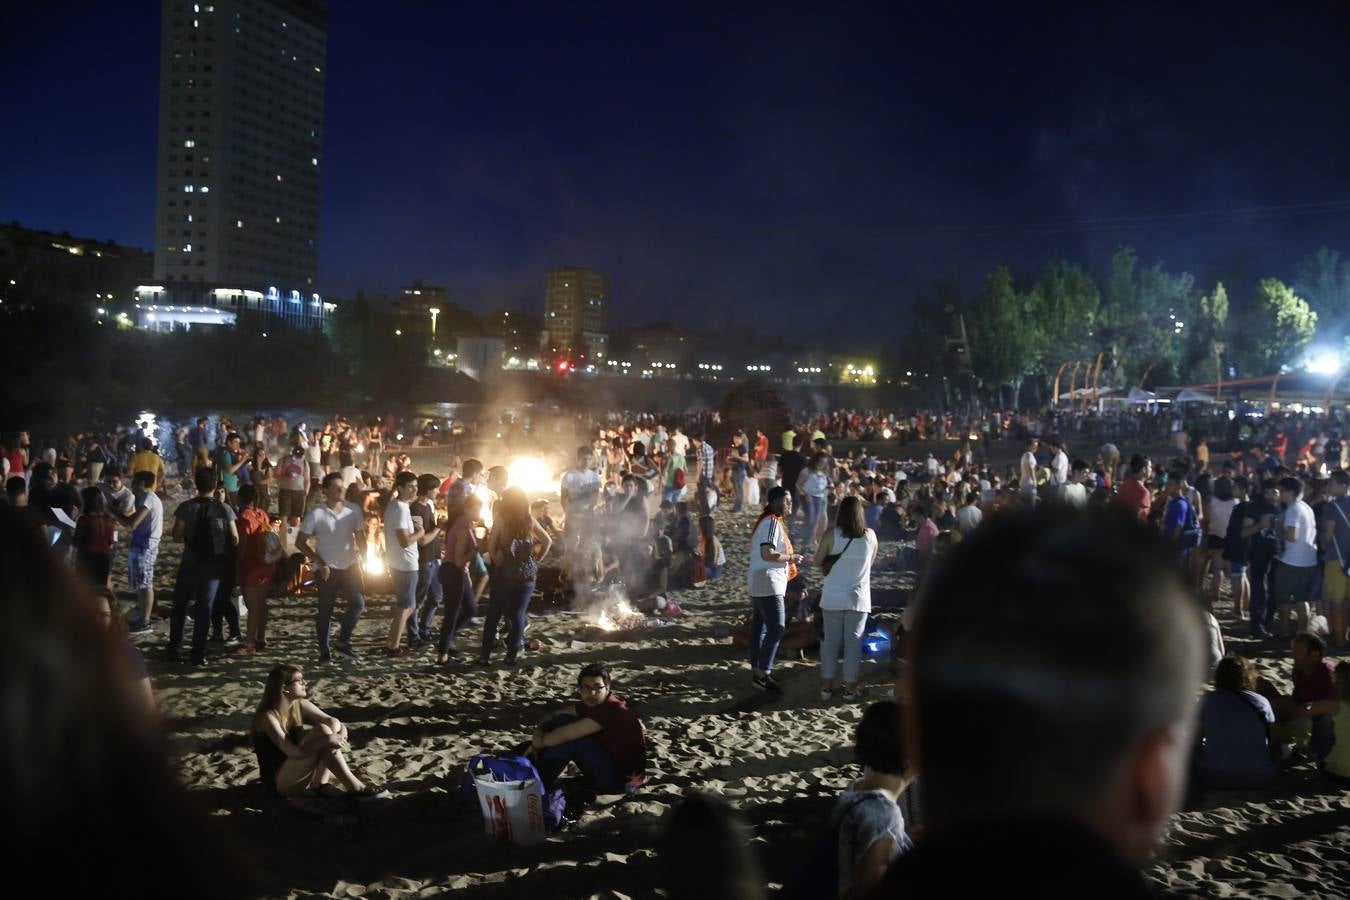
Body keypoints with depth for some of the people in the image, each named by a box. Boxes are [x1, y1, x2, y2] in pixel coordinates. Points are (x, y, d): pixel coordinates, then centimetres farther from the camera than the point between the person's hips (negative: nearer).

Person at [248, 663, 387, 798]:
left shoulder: (300, 705, 2)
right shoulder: (268, 717, -20)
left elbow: (333, 721, -5)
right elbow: (293, 752, -28)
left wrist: (342, 733, -27)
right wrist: (326, 740, -34)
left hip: (298, 776, 7)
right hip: (278, 782, -7)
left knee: (332, 726, -14)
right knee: (323, 731, -26)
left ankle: (320, 784, -18)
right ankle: (355, 787, -24)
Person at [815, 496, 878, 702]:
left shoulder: (831, 534, -10)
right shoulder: (870, 535, -4)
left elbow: (817, 562, -4)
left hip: (833, 597, 0)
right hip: (858, 598, 1)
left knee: (830, 641, 9)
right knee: (854, 642, 8)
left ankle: (826, 686, 13)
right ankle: (850, 688, 12)